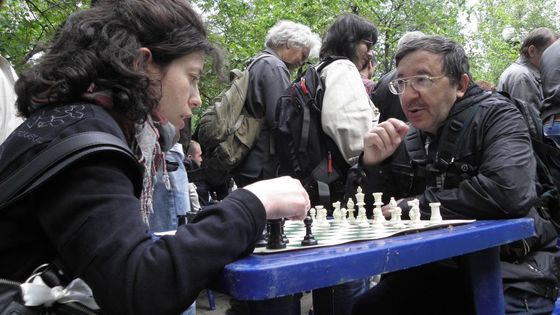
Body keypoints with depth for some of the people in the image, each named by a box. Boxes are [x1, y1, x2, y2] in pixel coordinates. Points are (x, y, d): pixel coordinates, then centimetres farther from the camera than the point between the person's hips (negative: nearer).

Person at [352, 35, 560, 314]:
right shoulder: (408, 138, 4)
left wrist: (410, 207, -21)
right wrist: (373, 164, -13)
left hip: (509, 276, -5)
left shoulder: (495, 116, -11)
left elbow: (508, 192, -31)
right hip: (436, 272, 5)